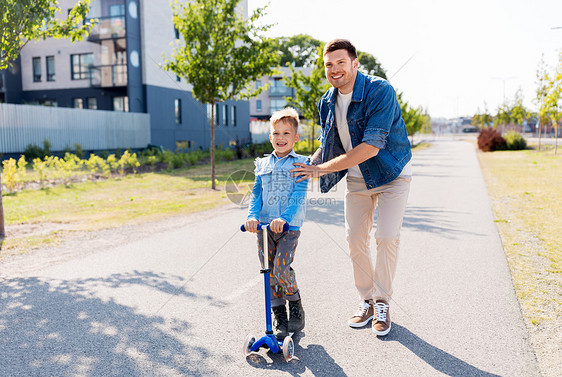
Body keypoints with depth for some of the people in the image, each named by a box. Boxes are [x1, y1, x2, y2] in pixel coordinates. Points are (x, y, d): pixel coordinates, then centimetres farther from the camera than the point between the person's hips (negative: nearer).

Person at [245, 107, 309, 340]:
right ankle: (278, 314, 22)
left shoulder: (300, 163, 2)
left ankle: (295, 305, 11)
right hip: (263, 225, 4)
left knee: (281, 268, -16)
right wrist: (252, 216, -12)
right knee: (269, 271, 6)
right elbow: (256, 194, 7)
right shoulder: (262, 164, 14)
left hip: (289, 225, -4)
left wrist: (284, 218, -26)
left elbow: (299, 195, -10)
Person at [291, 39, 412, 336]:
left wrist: (323, 168, -31)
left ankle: (383, 303, 8)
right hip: (357, 177, 5)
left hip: (392, 174, -5)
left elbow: (371, 146, -32)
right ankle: (367, 301, 21)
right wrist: (307, 167, -9)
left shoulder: (380, 91, -25)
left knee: (387, 236, -12)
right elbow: (327, 144, 9)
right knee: (355, 239, 4)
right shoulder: (327, 102, -4)